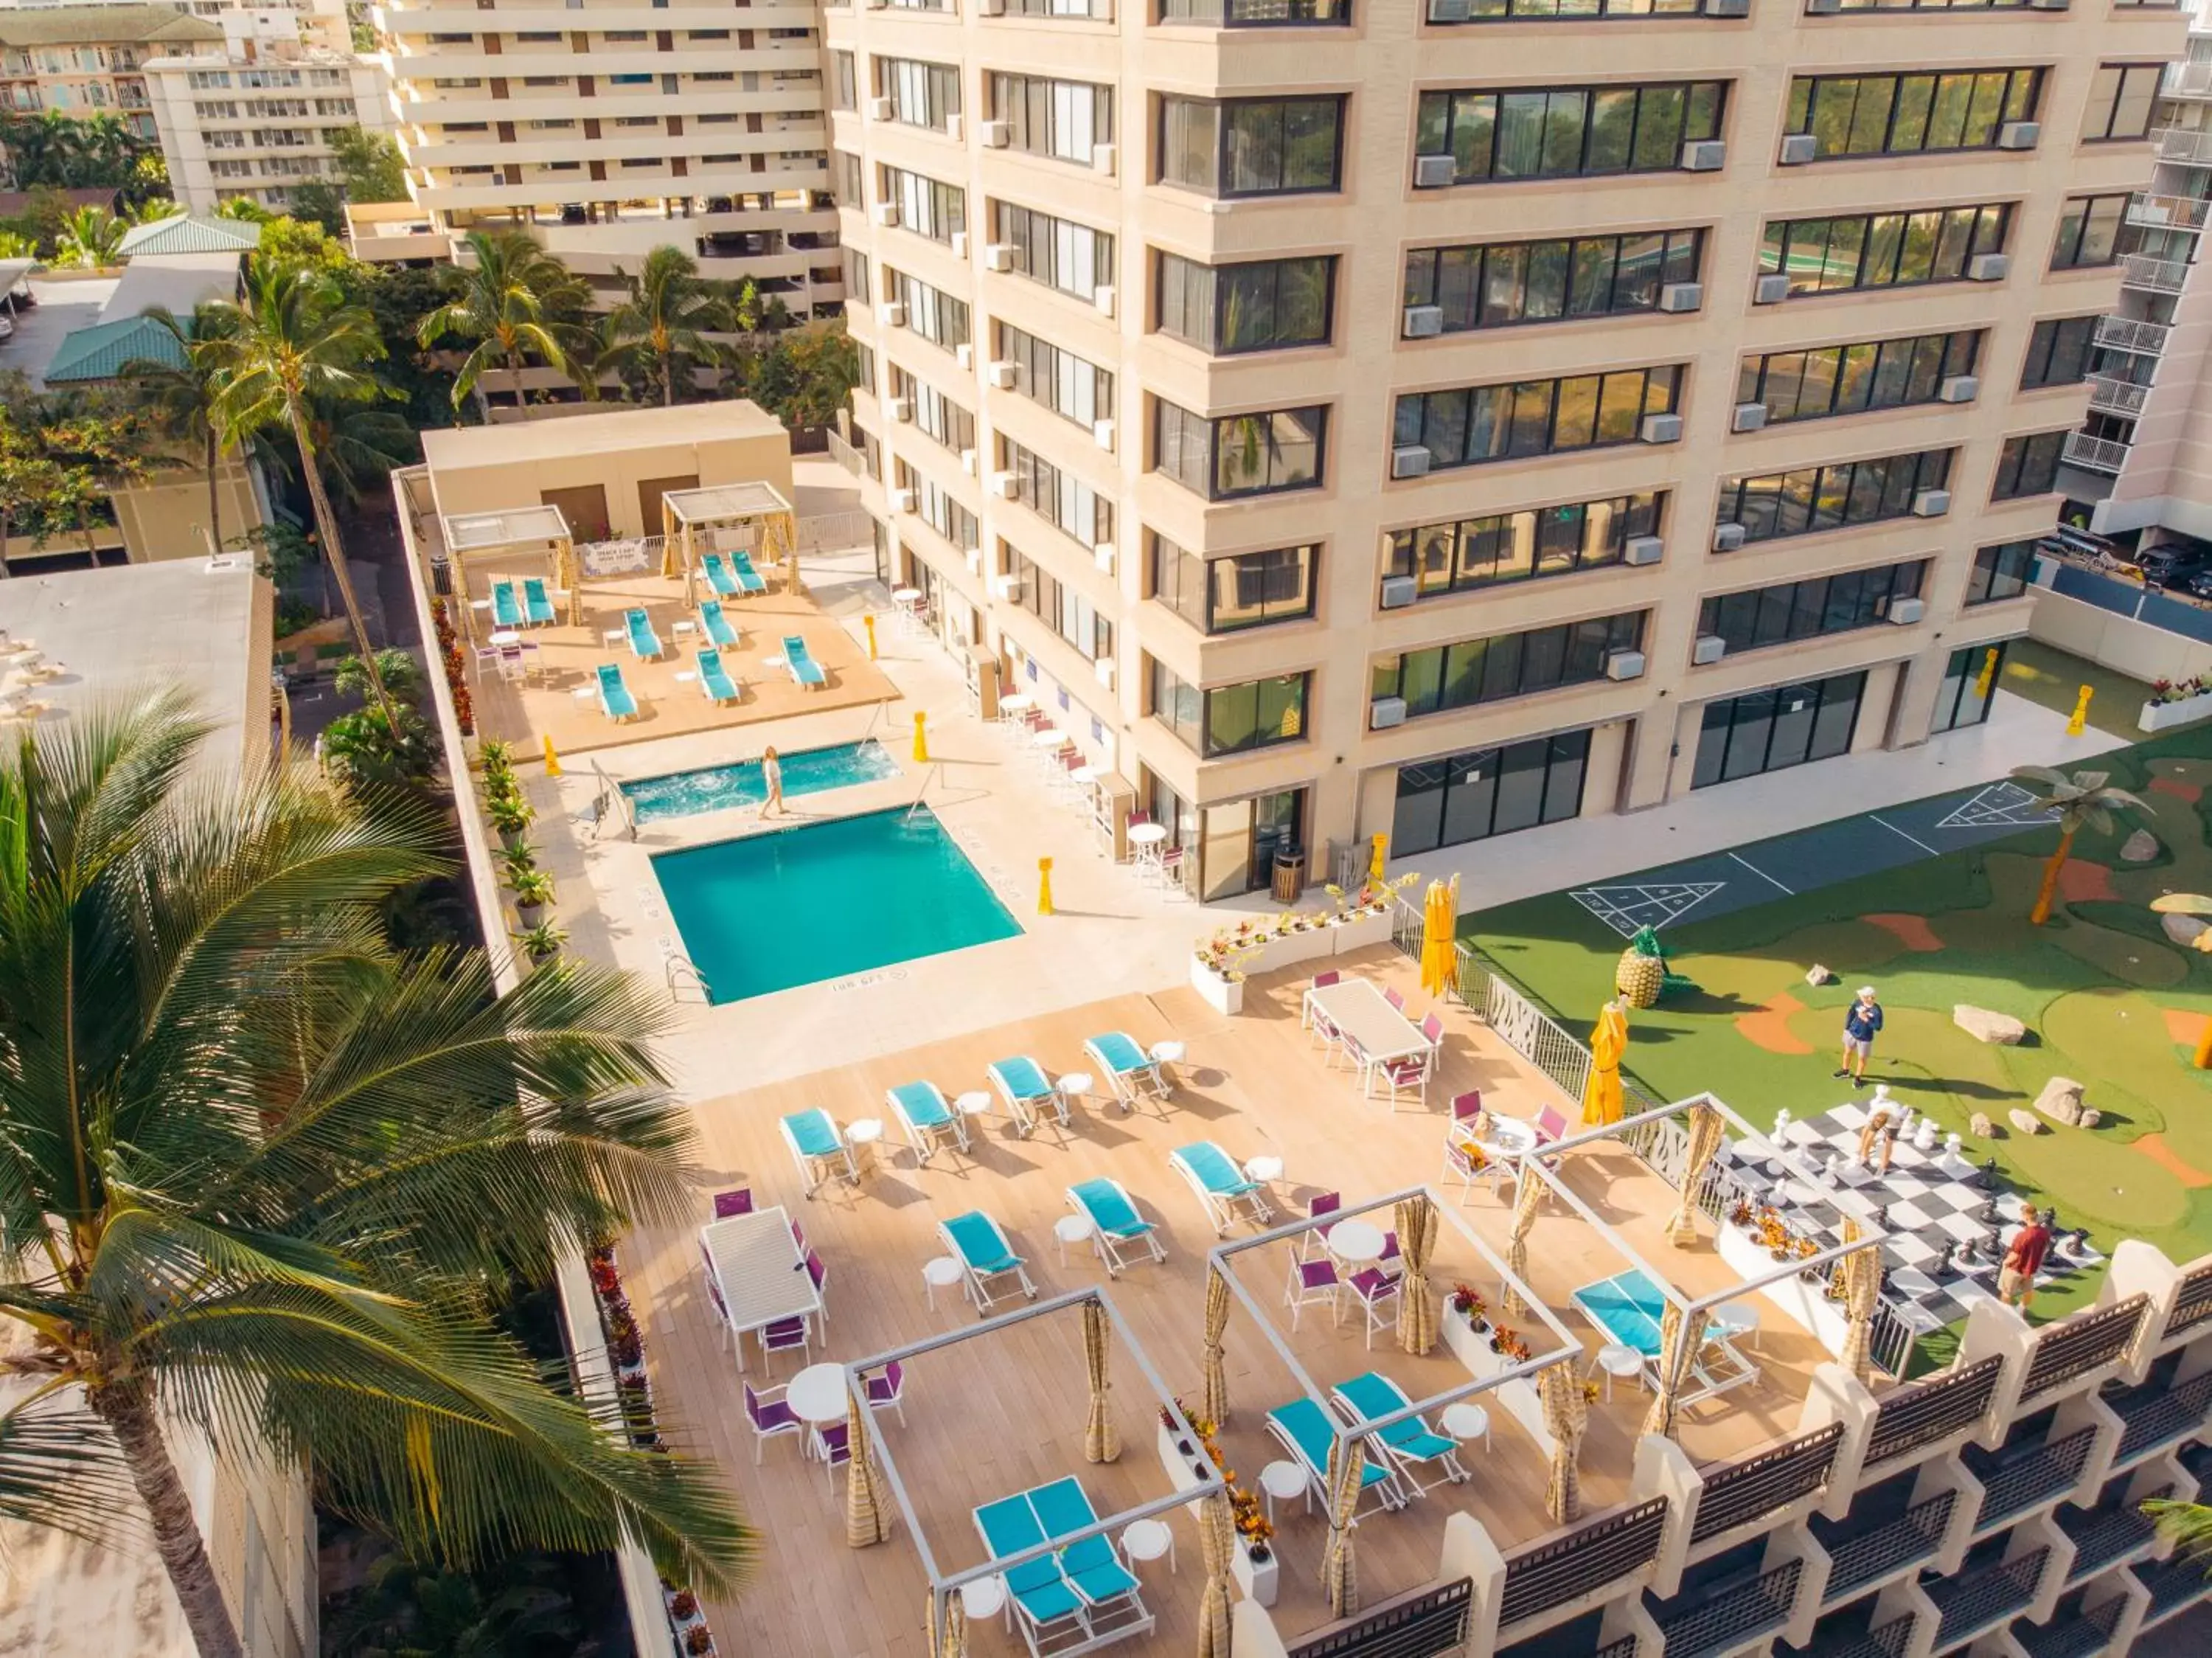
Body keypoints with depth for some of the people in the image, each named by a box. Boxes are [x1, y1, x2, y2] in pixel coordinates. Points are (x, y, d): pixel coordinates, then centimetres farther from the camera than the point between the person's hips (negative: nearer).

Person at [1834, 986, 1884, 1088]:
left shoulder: (1876, 1010, -26)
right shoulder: (1858, 1003, -14)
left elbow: (1878, 1028, -23)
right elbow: (1850, 1013, 2)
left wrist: (1866, 1019, -31)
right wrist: (1846, 1028, 3)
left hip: (1865, 1038, -4)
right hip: (1852, 1033, 4)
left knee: (1862, 1058, 13)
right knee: (1848, 1052, 24)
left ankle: (1857, 1078, 35)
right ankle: (1845, 1071, 48)